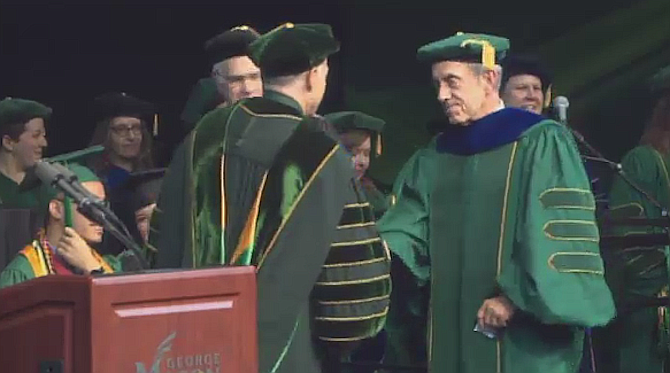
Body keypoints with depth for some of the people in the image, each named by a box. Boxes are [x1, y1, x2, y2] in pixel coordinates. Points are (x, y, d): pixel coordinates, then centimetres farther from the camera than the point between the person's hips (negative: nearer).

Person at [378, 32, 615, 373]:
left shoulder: (540, 143, -6)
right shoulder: (438, 156, 13)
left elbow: (560, 235, -12)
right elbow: (407, 230, 8)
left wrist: (515, 298, -18)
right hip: (454, 330, 6)